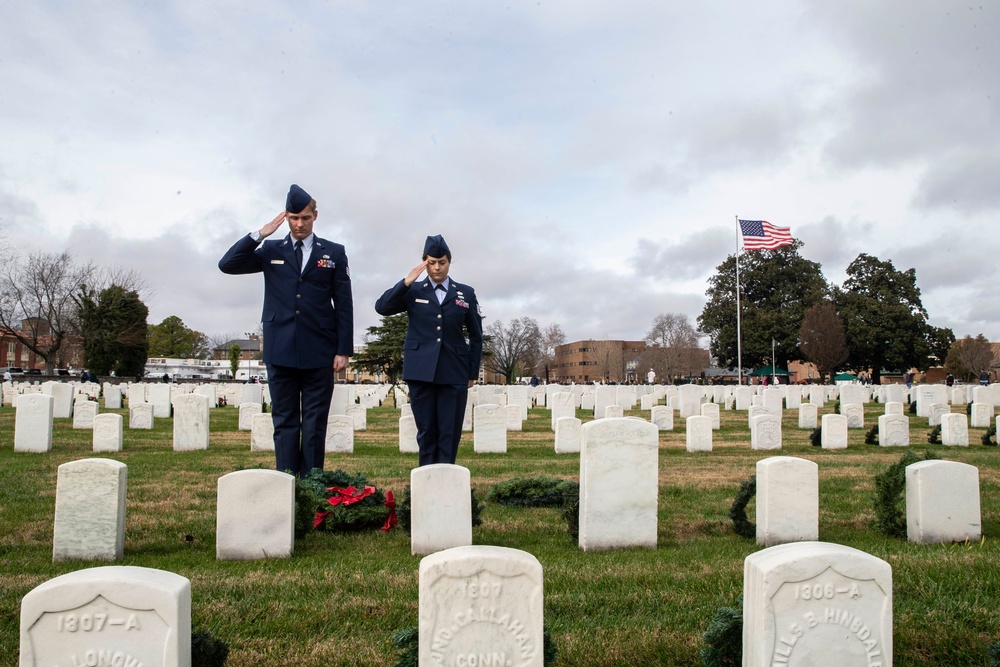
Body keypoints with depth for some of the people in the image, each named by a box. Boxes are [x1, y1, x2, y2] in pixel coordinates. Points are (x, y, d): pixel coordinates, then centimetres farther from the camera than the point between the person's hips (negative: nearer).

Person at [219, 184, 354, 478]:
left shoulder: (334, 253, 7)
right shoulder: (271, 251, 11)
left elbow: (344, 304, 4)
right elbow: (227, 265, 0)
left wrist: (343, 350, -2)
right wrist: (259, 234, -7)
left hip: (319, 353, -1)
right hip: (281, 351, 1)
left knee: (315, 423, 3)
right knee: (284, 422, 6)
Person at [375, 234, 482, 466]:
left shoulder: (466, 293, 10)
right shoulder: (412, 291, 9)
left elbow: (475, 336, 13)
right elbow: (382, 307, -4)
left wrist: (473, 372, 9)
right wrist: (406, 282, -13)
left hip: (455, 374, 0)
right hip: (421, 371, 0)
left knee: (450, 433, 0)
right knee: (426, 431, 4)